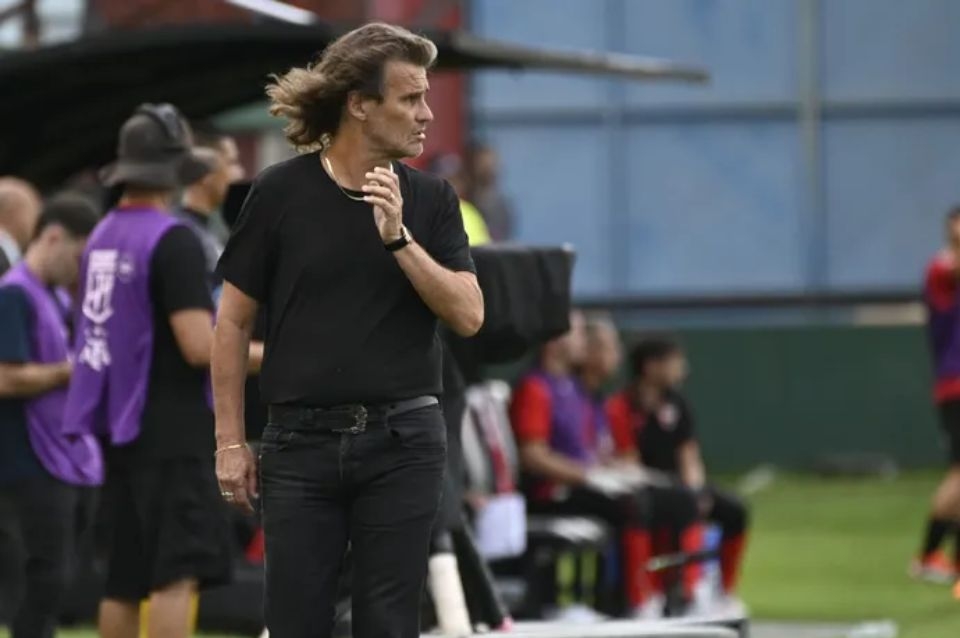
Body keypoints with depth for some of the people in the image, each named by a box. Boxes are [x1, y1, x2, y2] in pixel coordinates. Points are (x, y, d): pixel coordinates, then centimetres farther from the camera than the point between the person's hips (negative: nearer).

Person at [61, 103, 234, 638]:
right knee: (178, 573, -11)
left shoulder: (101, 238, 12)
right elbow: (199, 347, -19)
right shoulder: (174, 241, -13)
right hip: (172, 431, -8)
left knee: (124, 580, 12)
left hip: (120, 426, 8)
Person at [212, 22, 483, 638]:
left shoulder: (431, 199, 3)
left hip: (402, 441, 1)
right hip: (302, 442, -1)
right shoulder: (281, 193, -3)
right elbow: (234, 321, 2)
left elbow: (468, 315, -6)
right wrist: (230, 440, 0)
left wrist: (397, 238, -17)